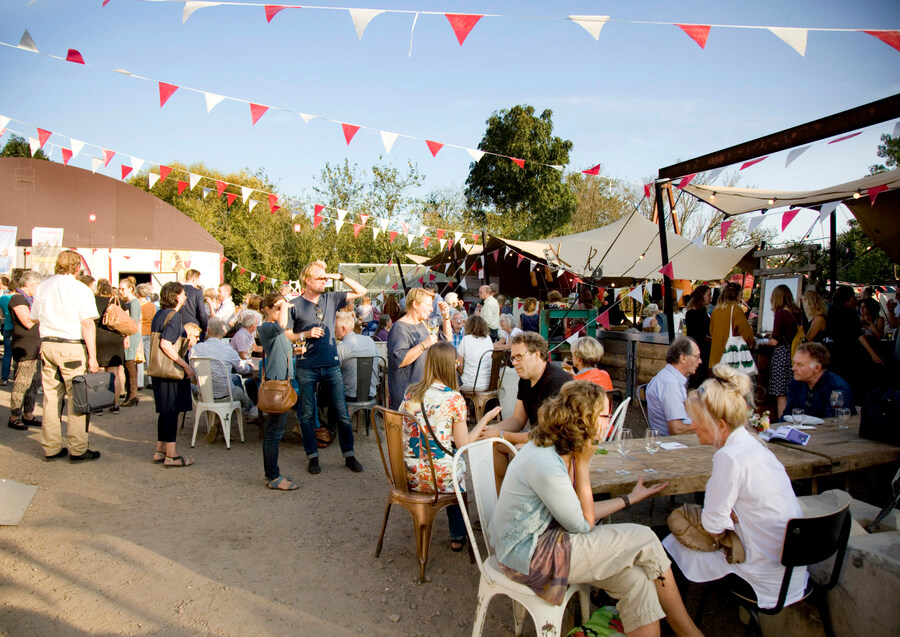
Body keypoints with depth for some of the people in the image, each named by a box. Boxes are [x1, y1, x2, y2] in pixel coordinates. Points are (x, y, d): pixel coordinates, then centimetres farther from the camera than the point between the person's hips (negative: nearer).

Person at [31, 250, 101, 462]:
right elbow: (88, 324, -14)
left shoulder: (42, 287, 8)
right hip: (71, 347, -6)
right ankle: (78, 450, 5)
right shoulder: (80, 289, -10)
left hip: (47, 345, 6)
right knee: (77, 398, 1)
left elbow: (35, 318, 15)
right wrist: (92, 357, -13)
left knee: (51, 397, 12)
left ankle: (51, 448, 20)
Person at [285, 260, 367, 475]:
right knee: (307, 414, 6)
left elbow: (361, 291, 10)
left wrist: (341, 277, -1)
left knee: (341, 413, 5)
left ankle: (349, 455, 15)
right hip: (306, 368, -2)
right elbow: (285, 336, -1)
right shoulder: (295, 305, -2)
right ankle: (312, 457, 20)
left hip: (331, 366, 2)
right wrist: (306, 334, -15)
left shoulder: (331, 299, 7)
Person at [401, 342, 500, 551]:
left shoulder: (410, 393, -1)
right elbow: (463, 445, -11)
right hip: (439, 478, -4)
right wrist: (485, 419, 0)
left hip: (408, 475, 4)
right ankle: (458, 536, 38)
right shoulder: (454, 398, -14)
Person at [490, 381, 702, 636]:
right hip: (527, 556, -9)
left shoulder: (560, 450, 2)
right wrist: (583, 464, -14)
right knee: (643, 540, -8)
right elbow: (584, 524, -14)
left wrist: (630, 498, 15)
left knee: (634, 578, -5)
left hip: (544, 535, 9)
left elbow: (578, 512, 8)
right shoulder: (546, 464, -27)